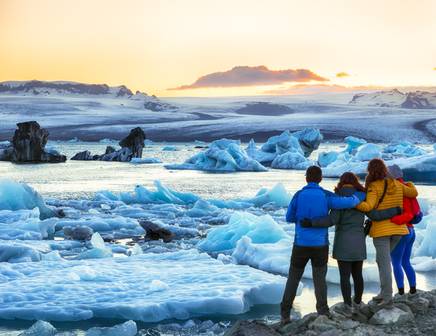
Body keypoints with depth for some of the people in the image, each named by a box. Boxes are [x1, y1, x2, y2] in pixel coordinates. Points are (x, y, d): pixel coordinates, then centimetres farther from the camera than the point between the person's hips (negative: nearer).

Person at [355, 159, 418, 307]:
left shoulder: (374, 187, -10)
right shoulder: (396, 184, 6)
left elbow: (368, 207, -23)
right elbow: (414, 193, 16)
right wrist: (409, 184, 37)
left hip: (381, 229, -6)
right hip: (398, 228, 6)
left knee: (384, 263, -4)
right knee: (381, 259, 20)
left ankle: (387, 298, -8)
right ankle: (384, 292, 16)